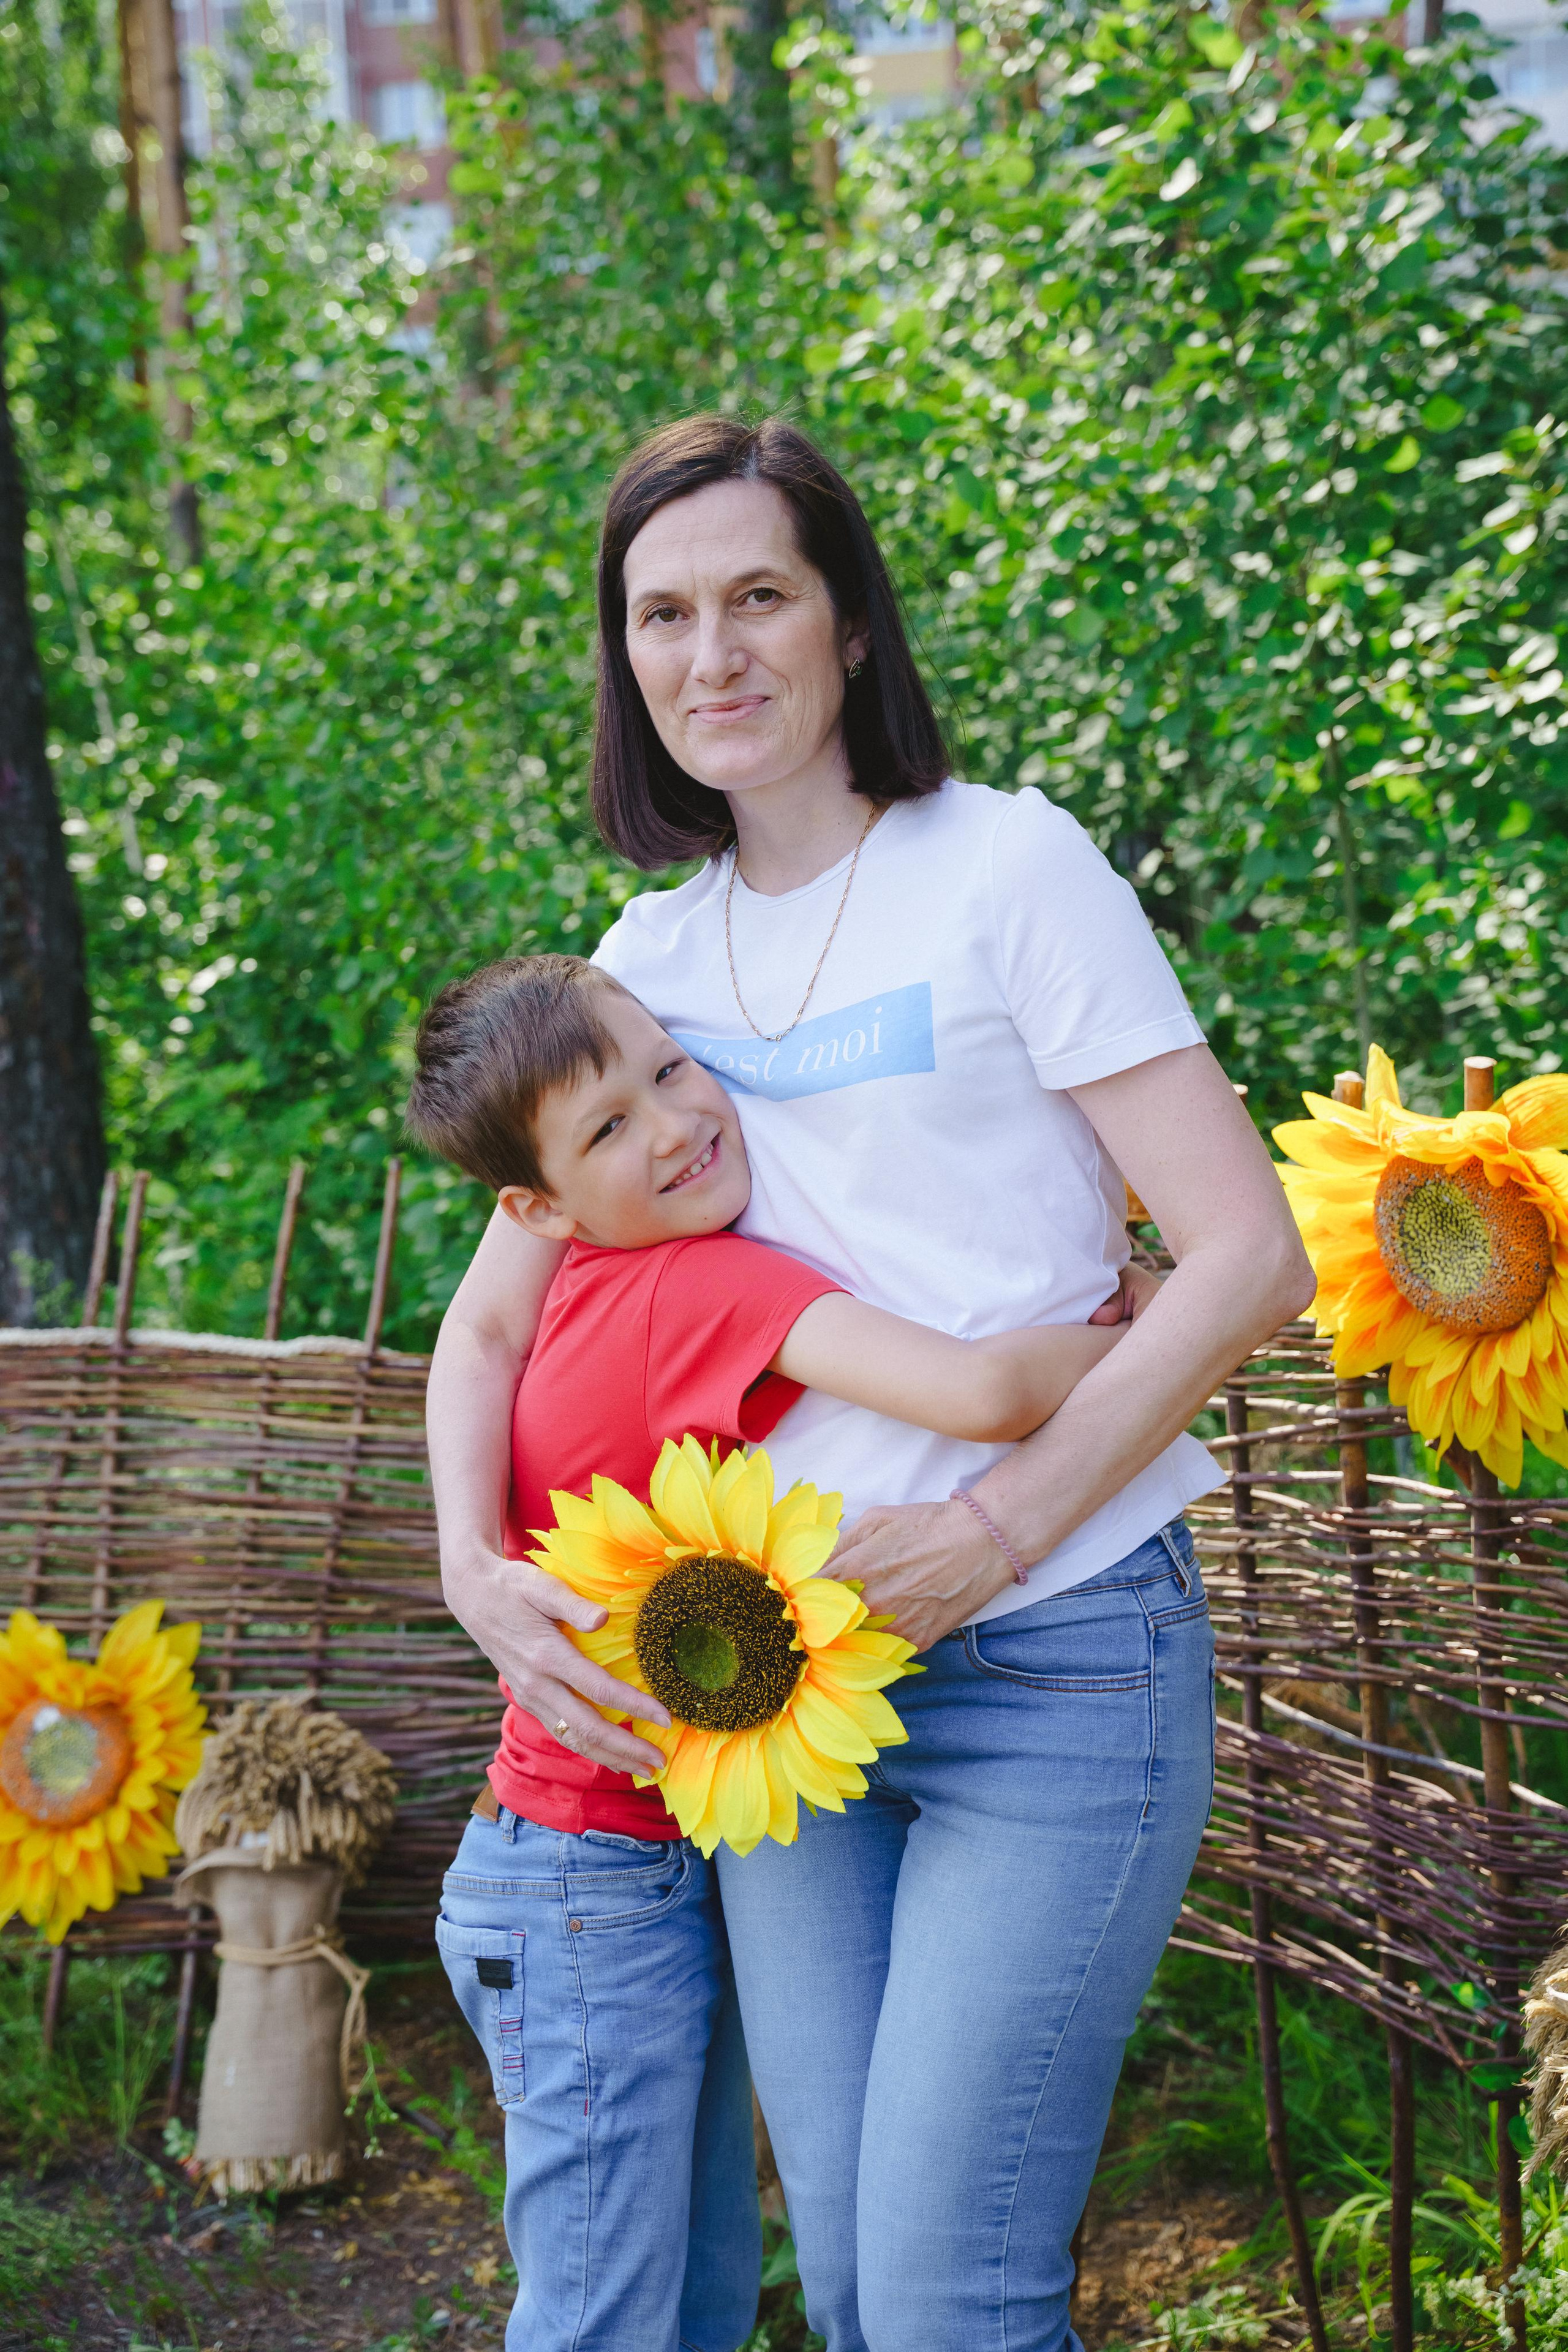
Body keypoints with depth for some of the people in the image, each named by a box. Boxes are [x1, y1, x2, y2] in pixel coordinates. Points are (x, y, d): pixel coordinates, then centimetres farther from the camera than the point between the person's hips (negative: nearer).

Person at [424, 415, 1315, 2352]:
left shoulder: (1006, 867, -5)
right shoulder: (654, 958, 12)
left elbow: (1249, 1263, -10)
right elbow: (494, 1315, 16)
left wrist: (990, 1536, -16)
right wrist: (477, 1569, -3)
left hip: (1055, 1660, -5)